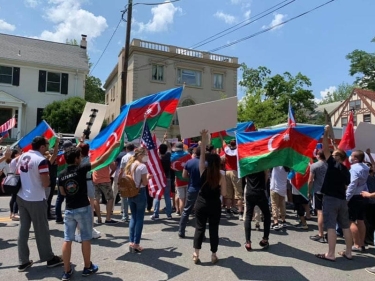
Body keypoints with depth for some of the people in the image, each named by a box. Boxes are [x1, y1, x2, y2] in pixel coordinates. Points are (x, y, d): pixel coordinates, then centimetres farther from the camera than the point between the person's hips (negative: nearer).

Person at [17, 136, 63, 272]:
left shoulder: (23, 156, 6)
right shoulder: (41, 160, -19)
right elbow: (46, 183, -18)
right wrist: (48, 172, -3)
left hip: (21, 197, 8)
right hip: (36, 200, -7)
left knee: (23, 229, 13)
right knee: (42, 230, 5)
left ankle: (23, 261, 20)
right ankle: (50, 258, 19)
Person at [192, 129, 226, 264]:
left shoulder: (203, 172, -9)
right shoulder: (221, 177, -10)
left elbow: (202, 155, -7)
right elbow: (224, 193, -5)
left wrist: (204, 139, -8)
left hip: (201, 203, 1)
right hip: (215, 205, -1)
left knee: (199, 228, 9)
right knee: (214, 229, 9)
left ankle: (196, 254, 9)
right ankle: (213, 255, 17)